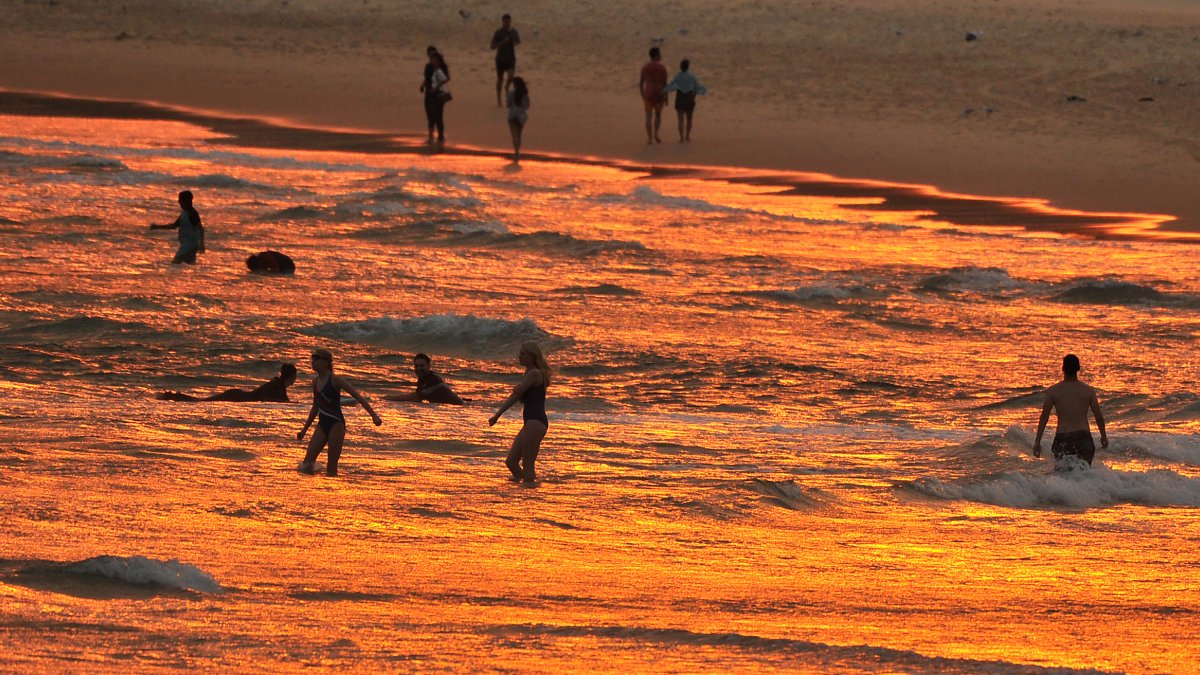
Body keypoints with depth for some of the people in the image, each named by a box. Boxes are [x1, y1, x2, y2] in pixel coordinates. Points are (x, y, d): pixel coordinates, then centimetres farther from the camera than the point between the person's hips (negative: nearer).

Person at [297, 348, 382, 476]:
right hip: (322, 425, 6)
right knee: (306, 465, -4)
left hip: (336, 424, -6)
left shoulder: (335, 380, -8)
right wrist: (304, 430, 25)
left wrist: (373, 415, -19)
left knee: (331, 468, -6)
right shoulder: (315, 381, 11)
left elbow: (358, 397, -10)